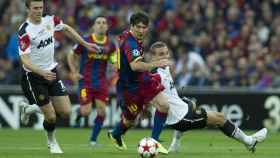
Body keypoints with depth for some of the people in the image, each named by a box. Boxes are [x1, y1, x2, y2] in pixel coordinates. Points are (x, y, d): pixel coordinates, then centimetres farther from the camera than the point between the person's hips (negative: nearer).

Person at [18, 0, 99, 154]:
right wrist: (42, 73, -40)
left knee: (65, 112, 0)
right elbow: (24, 60, -27)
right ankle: (51, 141, 27)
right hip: (34, 76, -6)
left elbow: (67, 29, 18)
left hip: (52, 72, 6)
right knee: (51, 117, -6)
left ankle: (29, 108, 24)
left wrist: (85, 44, 18)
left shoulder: (50, 20, -3)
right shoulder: (25, 32, -21)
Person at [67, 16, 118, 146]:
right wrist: (74, 72, -4)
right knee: (86, 112, -11)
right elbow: (71, 56, 5)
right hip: (86, 81, -3)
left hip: (101, 82, 3)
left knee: (101, 111, -3)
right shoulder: (85, 41, -7)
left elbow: (115, 62, 9)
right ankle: (79, 111, 26)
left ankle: (93, 139, 12)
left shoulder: (111, 44, 2)